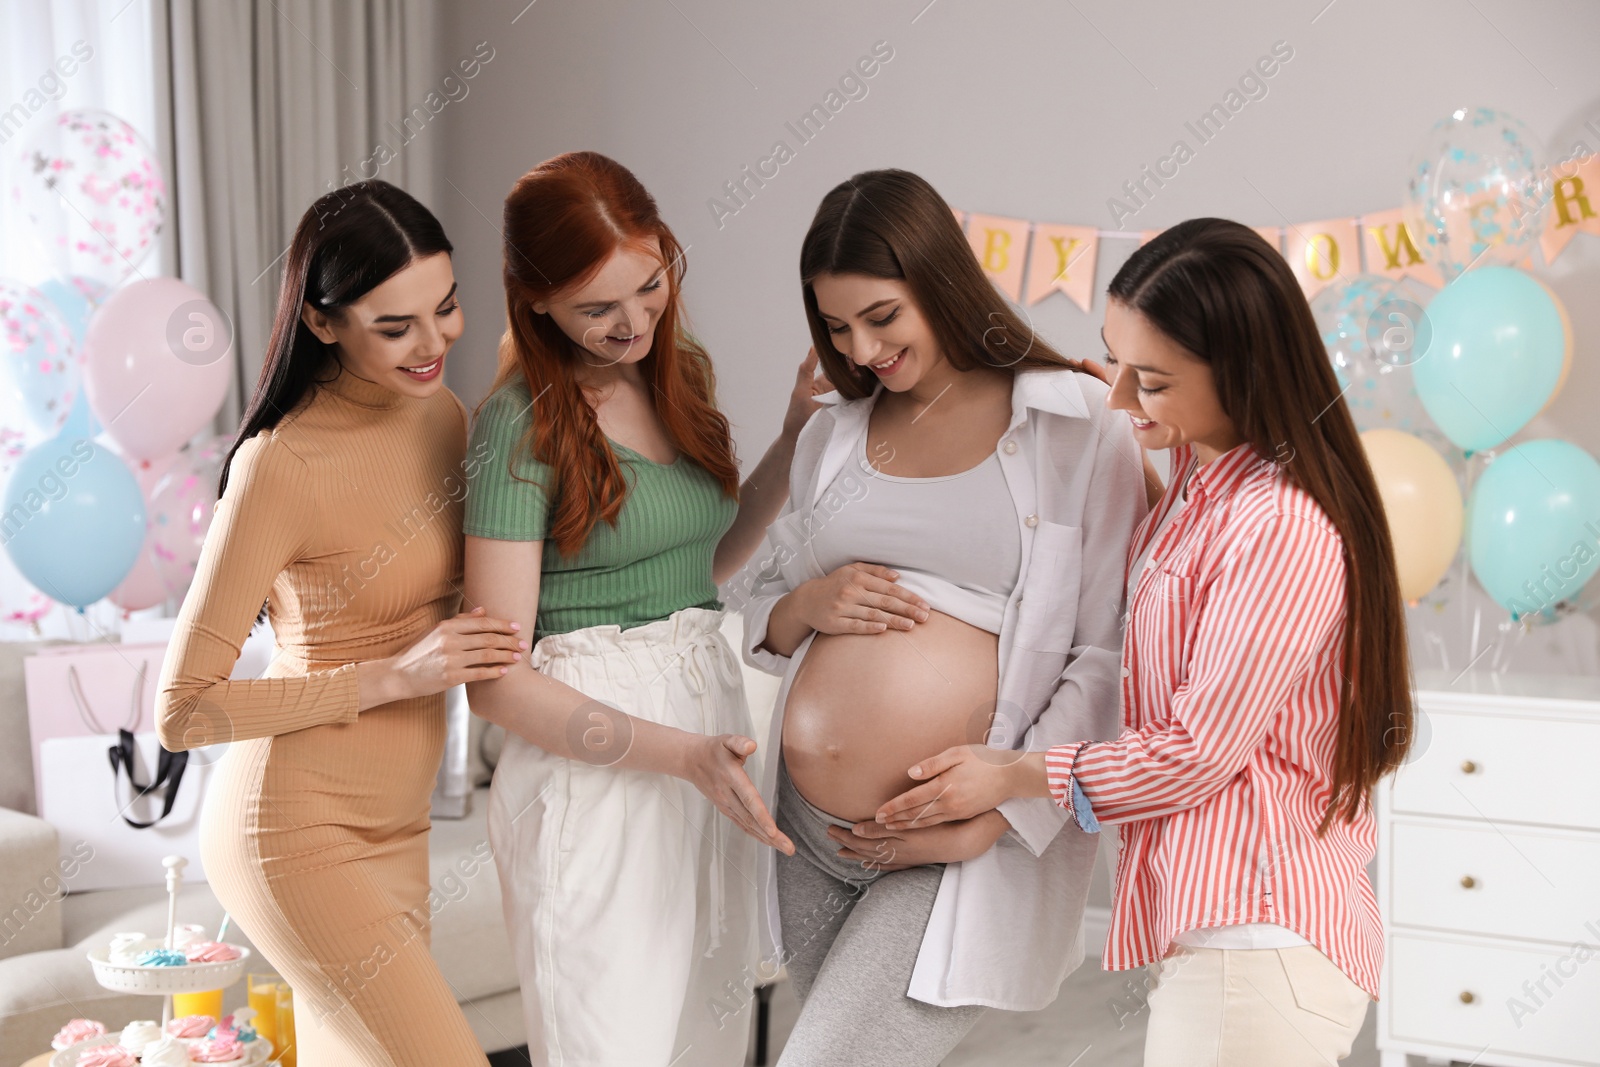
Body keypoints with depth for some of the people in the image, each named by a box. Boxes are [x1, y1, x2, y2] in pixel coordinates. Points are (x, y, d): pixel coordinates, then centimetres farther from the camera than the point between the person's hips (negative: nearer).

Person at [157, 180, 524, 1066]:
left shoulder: (441, 414, 2)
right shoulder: (283, 463, -20)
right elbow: (181, 710, -17)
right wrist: (393, 675, -21)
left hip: (393, 827, 7)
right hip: (297, 834, -7)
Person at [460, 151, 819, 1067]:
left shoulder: (682, 373, 9)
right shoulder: (524, 424, -12)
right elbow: (496, 680, -14)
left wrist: (797, 439, 9)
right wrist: (681, 751, -21)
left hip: (710, 725, 7)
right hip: (596, 773, -7)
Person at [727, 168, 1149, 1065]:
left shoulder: (1077, 425, -3)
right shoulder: (834, 436, 13)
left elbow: (1106, 659, -7)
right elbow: (761, 616, 19)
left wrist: (991, 822, -14)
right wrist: (809, 605, -5)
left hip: (966, 848, -5)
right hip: (808, 837, 5)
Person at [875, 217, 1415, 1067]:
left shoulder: (1283, 527, -22)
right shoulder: (1197, 480, 8)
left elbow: (1199, 750, -16)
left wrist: (1013, 777, -5)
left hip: (1256, 937, -9)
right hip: (1209, 910, 9)